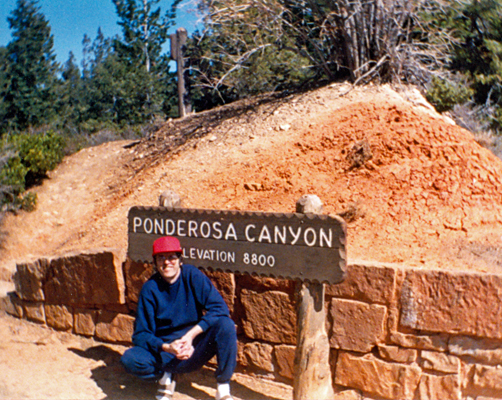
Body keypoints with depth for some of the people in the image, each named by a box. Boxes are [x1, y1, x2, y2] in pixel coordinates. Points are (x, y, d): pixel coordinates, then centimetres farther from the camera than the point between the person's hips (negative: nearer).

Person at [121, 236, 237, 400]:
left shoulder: (193, 276, -8)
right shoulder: (150, 288, -7)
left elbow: (220, 308, -17)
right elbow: (141, 334, -8)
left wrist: (191, 335, -26)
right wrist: (167, 347, -27)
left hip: (196, 348, 0)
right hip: (165, 350, 1)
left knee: (225, 325, -28)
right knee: (130, 359, -27)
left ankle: (223, 385, -12)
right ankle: (166, 374, 3)